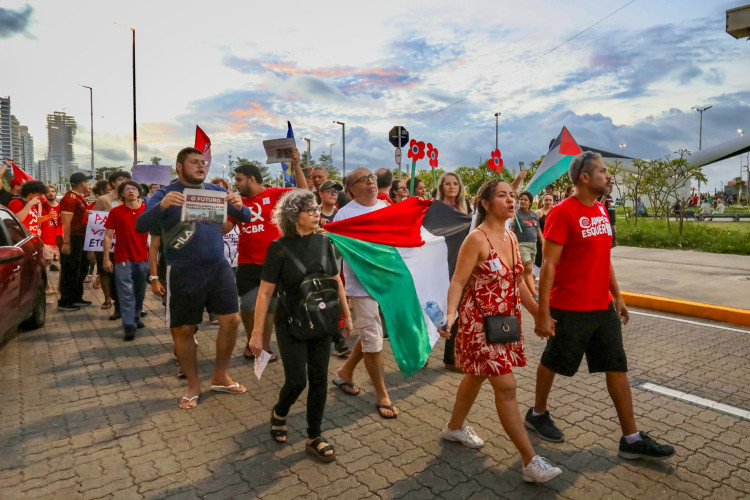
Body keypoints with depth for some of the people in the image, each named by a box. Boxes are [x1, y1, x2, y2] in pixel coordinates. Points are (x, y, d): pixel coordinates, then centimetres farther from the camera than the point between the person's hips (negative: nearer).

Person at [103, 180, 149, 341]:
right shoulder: (115, 212, -2)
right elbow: (108, 236, 0)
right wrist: (105, 258, -4)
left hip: (143, 258, 2)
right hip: (123, 259, -2)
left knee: (140, 292, 13)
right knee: (126, 293, -3)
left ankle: (136, 318, 30)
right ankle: (129, 326, -1)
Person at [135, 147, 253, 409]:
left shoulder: (216, 191, 6)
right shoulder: (165, 194, -3)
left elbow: (245, 217, 3)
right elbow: (140, 225, -14)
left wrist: (239, 206, -21)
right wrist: (162, 206, -33)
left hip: (219, 268, 3)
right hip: (183, 274, -3)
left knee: (231, 320, 3)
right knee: (182, 330, 6)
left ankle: (220, 377, 24)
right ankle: (193, 385, 26)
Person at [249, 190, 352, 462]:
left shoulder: (323, 242, -2)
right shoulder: (279, 248, -14)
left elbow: (336, 281, 7)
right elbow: (265, 292, -13)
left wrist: (347, 315, 11)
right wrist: (257, 332, -13)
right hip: (292, 325, -4)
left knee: (319, 380, 8)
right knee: (297, 380, 0)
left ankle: (313, 438, 24)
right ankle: (279, 413, 35)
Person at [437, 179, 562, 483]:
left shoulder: (511, 237, 7)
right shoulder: (476, 239, -16)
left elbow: (517, 281, 14)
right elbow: (458, 282, -19)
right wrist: (450, 315, -33)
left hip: (506, 321, 9)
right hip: (480, 322, -8)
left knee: (478, 376, 21)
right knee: (506, 387, -7)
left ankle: (454, 428, 41)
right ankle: (531, 462, 4)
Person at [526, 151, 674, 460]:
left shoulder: (601, 211, 10)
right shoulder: (563, 213, -16)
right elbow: (548, 265, -18)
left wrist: (617, 295, 17)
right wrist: (542, 313, -20)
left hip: (603, 307, 8)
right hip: (570, 309, -8)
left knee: (618, 367, 10)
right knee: (553, 363, 10)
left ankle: (631, 439, 21)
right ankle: (537, 414, 33)